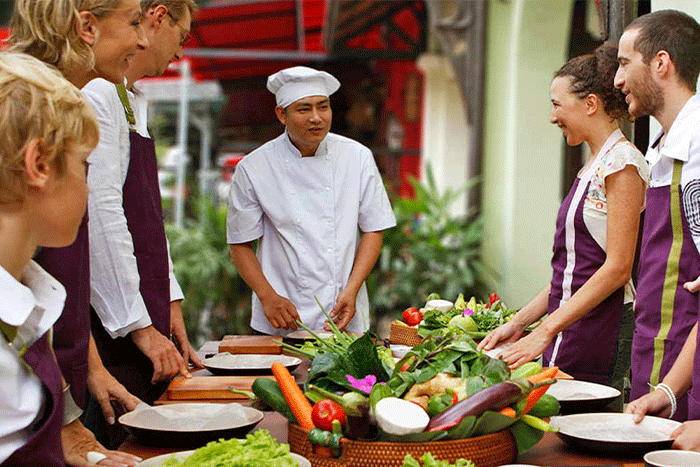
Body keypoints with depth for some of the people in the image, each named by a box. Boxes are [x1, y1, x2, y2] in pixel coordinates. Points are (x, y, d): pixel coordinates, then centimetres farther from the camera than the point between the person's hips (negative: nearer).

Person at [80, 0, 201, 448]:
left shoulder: (134, 102, 18)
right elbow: (101, 218, -19)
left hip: (146, 325, 9)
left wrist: (169, 305, 16)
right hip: (113, 327, -9)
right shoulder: (96, 96, -13)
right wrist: (140, 326, -18)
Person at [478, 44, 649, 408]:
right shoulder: (593, 166, 17)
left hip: (600, 329, -8)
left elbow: (617, 268, -17)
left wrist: (545, 332, -17)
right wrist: (519, 322, 13)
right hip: (570, 323, 8)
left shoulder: (622, 163, -11)